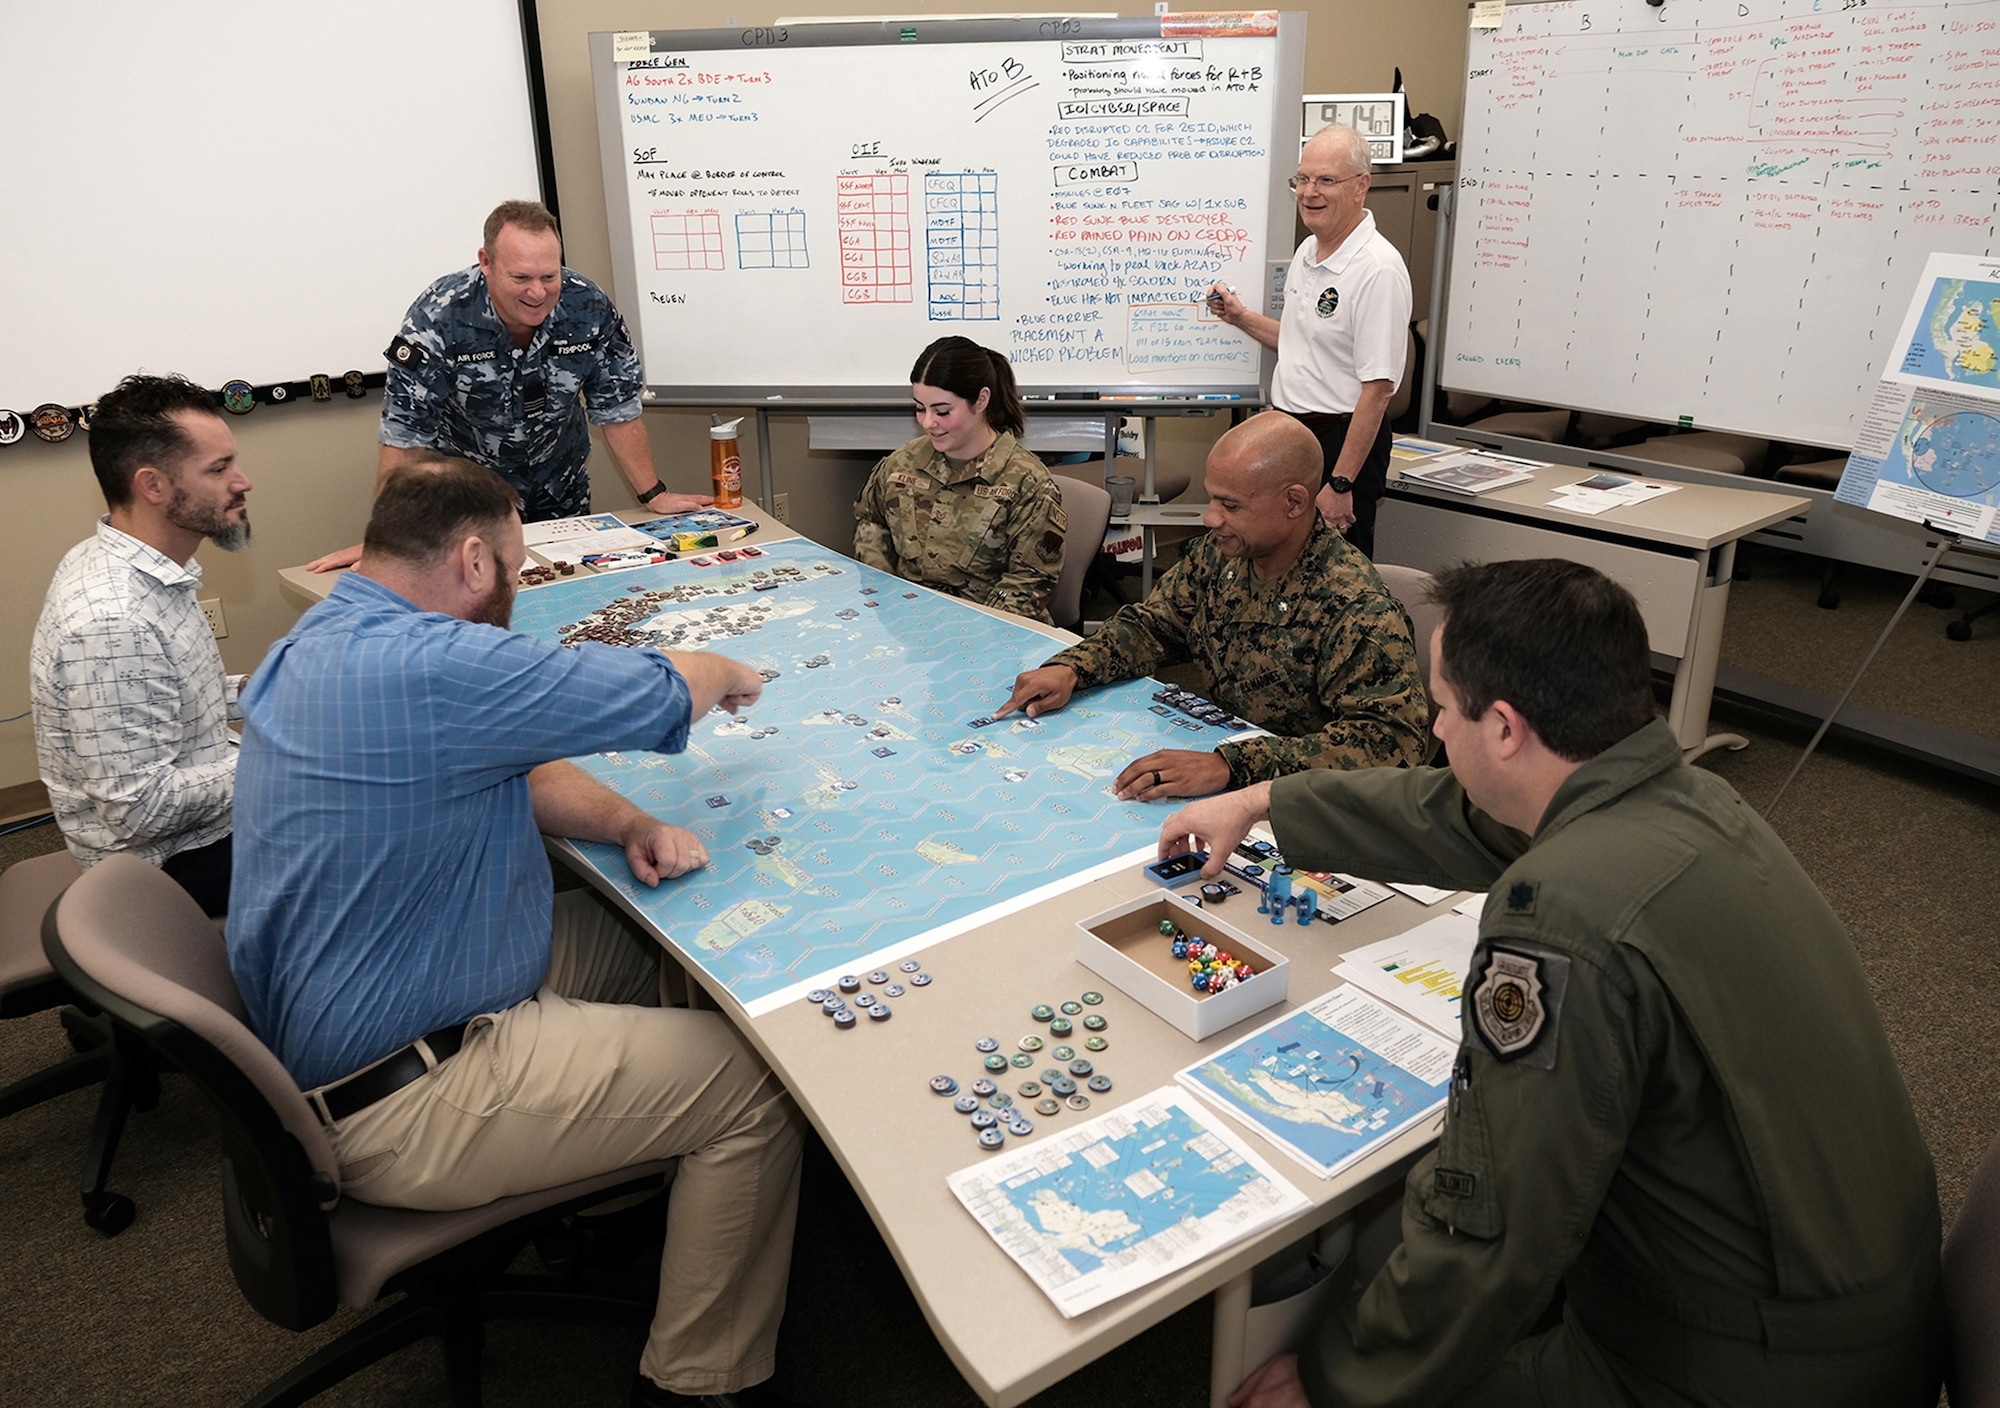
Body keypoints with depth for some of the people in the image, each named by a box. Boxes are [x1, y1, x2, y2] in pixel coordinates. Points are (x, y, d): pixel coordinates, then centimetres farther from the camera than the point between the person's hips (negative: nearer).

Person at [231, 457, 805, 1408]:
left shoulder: (320, 645, 6)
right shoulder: (429, 669, -29)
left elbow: (520, 768, 12)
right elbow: (665, 691, -19)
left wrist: (627, 823, -5)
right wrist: (730, 675, 3)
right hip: (402, 1103, -11)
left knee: (647, 931, 20)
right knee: (758, 1083, -8)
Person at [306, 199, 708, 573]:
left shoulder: (589, 309, -17)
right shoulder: (437, 319, -26)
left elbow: (618, 410, -6)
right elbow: (404, 438, -24)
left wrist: (654, 495, -8)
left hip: (562, 495, 3)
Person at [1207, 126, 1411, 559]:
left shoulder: (1377, 269, -19)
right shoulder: (1307, 251, 11)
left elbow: (1377, 388, -23)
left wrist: (1341, 483, -24)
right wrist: (1241, 318, 13)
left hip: (1343, 441, -9)